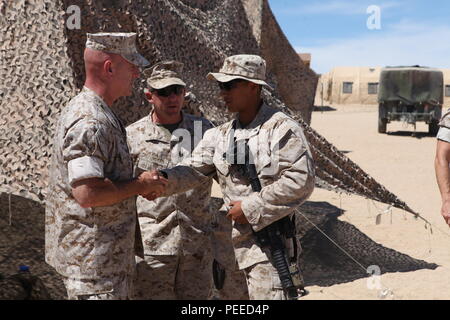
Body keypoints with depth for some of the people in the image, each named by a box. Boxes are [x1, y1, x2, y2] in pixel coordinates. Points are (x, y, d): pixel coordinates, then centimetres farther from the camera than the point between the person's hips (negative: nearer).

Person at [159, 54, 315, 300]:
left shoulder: (282, 129, -11)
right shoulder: (220, 135, 9)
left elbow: (300, 181, -18)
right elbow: (194, 169, -1)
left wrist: (251, 208, -17)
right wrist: (163, 180, -23)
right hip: (226, 238, 7)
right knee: (225, 292, 19)